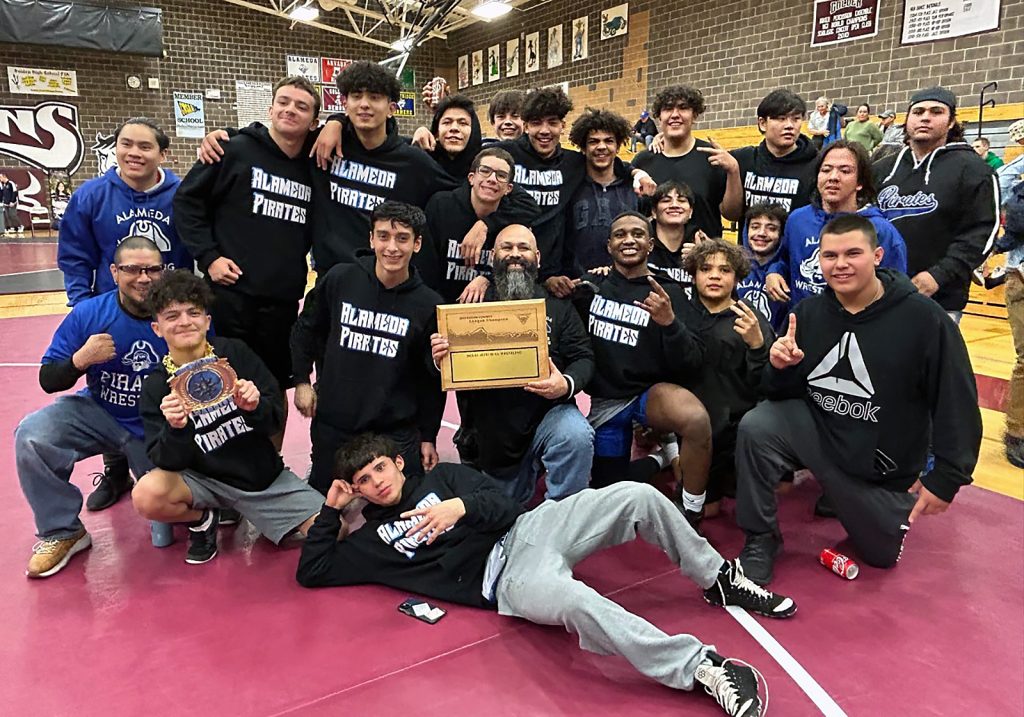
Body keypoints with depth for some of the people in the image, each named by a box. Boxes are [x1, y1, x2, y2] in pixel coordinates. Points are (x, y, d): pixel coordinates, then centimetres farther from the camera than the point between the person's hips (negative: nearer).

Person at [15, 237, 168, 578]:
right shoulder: (89, 313, -11)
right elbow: (48, 381, -6)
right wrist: (81, 360, -26)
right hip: (98, 413, 2)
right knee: (32, 436, -24)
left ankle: (141, 473, 34)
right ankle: (62, 532, -3)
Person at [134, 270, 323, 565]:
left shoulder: (236, 353, -8)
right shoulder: (156, 387, -6)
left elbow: (276, 420, -6)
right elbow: (169, 463, -11)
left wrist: (255, 407, -28)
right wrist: (175, 429, -31)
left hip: (264, 474, 0)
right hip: (206, 480, 0)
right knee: (146, 496, -30)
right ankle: (202, 518, 4)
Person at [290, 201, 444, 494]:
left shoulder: (429, 304, -7)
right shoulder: (339, 279, -6)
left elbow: (433, 379, 1)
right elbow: (305, 329, 11)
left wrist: (428, 436, 4)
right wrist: (302, 380, 6)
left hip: (397, 431, -1)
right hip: (331, 423, 1)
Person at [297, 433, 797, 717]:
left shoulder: (443, 476, 19)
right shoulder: (371, 539, 17)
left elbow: (504, 509, 7)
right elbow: (311, 573, 13)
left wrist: (461, 506, -14)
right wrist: (330, 510, 10)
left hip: (529, 528, 4)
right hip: (507, 581, -3)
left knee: (637, 496, -17)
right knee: (574, 601, -40)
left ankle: (717, 579, 3)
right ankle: (701, 667, -34)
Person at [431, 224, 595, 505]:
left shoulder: (558, 307, 4)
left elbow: (583, 358, -1)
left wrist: (568, 384, -24)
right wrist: (439, 360, -18)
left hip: (546, 411, -2)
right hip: (490, 430, 2)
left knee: (577, 436, -35)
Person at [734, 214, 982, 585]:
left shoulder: (924, 318, -18)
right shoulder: (808, 311, -6)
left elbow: (957, 404, -13)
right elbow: (784, 394, -1)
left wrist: (947, 477, -12)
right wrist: (780, 370, -24)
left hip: (884, 467, -1)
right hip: (816, 430, 2)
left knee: (881, 555, 13)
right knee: (755, 428, -27)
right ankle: (760, 540, -7)